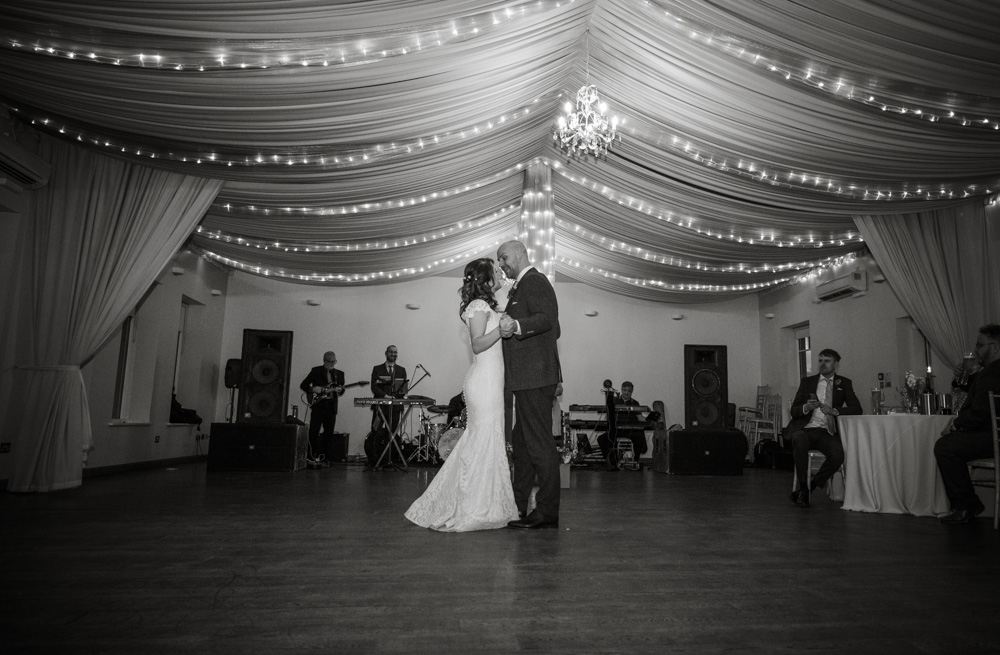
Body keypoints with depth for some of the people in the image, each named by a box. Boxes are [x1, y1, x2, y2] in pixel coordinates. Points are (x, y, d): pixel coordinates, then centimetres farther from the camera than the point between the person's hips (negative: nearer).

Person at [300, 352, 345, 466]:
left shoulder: (339, 373, 12)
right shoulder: (315, 371, 4)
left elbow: (341, 389, 11)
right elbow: (303, 385, 3)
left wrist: (339, 390, -12)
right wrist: (313, 389, -13)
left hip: (331, 406, 3)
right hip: (318, 405, -3)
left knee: (329, 433, 3)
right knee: (313, 432, -6)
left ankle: (322, 457, 14)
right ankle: (313, 456, 6)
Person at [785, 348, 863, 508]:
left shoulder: (844, 383, 15)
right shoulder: (807, 382, 13)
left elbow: (856, 408, 2)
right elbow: (793, 411, 8)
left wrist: (834, 410, -14)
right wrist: (806, 407, -15)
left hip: (827, 432, 1)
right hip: (805, 429, -1)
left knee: (838, 454, -30)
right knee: (799, 440, -36)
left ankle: (811, 487, -11)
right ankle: (803, 488, -22)